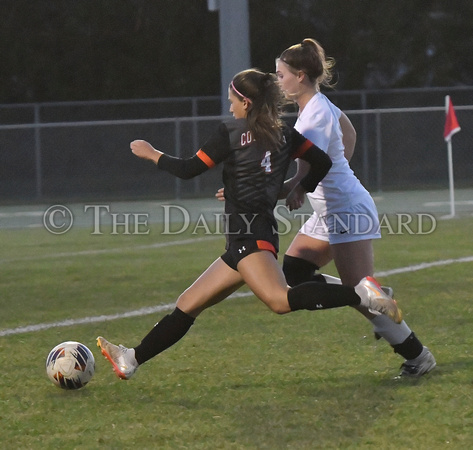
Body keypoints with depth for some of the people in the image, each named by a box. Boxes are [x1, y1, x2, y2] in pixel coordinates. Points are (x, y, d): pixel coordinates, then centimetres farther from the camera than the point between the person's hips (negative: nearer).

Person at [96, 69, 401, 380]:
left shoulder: (231, 132, -3)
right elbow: (323, 162, 12)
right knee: (188, 305, 13)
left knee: (281, 301, -32)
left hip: (249, 235, -10)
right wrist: (300, 190, 29)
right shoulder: (284, 134, 15)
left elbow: (189, 170, -2)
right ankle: (131, 360, 17)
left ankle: (361, 294, -36)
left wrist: (153, 154, 13)